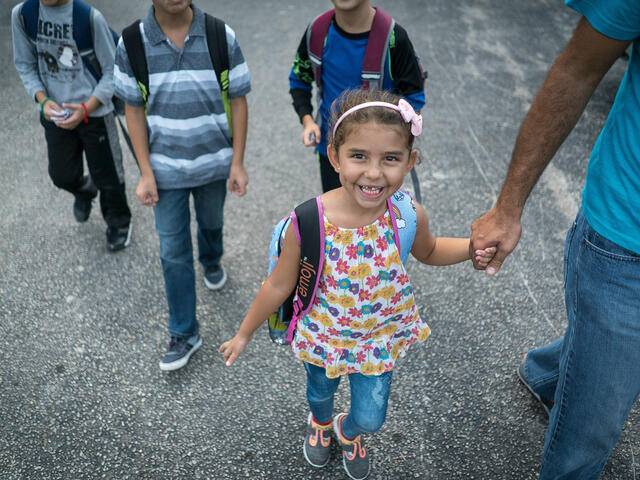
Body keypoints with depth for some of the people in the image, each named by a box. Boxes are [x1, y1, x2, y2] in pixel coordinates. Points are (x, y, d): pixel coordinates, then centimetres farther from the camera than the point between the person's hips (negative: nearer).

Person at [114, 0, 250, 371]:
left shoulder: (222, 37, -11)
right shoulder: (132, 44, -10)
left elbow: (238, 100, -5)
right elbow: (134, 109, -3)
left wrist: (237, 163, -7)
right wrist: (146, 173, -6)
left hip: (214, 163, 1)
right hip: (166, 169, 0)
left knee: (211, 223, 25)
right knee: (173, 252, 5)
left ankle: (212, 261, 61)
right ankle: (184, 334, 20)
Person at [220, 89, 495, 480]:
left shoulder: (410, 216, -23)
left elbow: (428, 251, 2)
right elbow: (279, 286, -15)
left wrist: (473, 248, -17)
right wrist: (244, 334, -3)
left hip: (381, 338, 1)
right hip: (324, 337, -1)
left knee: (371, 418, 17)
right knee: (320, 394, 29)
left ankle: (349, 431, 58)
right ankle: (320, 423, 69)